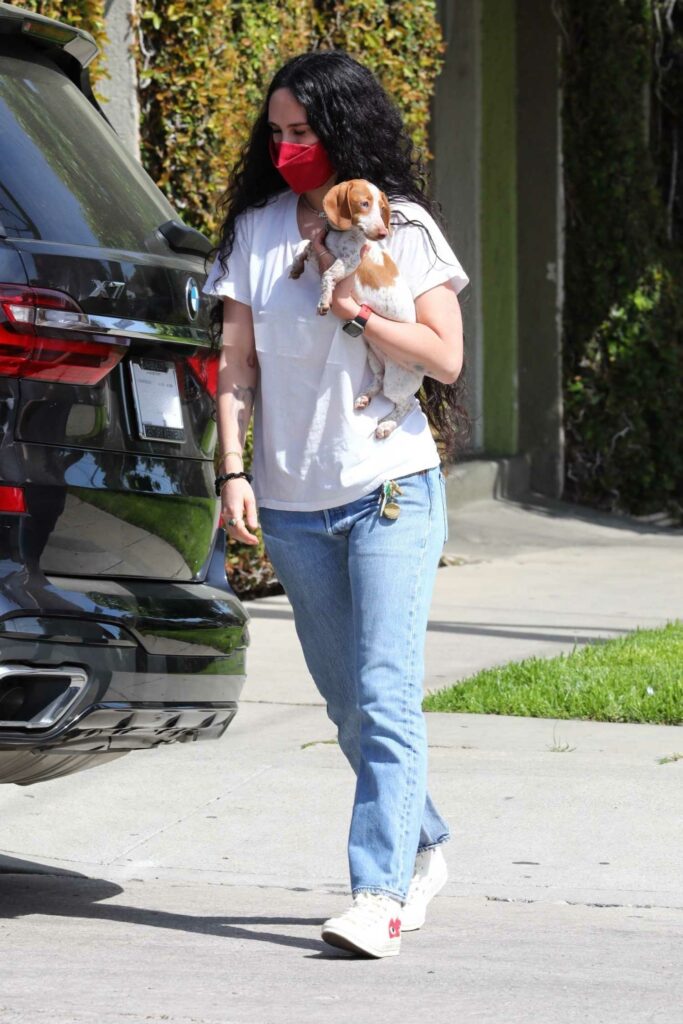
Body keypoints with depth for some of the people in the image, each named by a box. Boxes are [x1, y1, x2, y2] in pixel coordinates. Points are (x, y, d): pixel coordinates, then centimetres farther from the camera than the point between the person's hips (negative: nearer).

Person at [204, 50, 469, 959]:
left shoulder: (400, 227, -1)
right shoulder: (257, 231, 7)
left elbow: (445, 358, -4)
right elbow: (237, 362, 8)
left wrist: (357, 308, -14)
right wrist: (233, 469, -1)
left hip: (392, 492, -4)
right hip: (292, 502, 4)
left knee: (385, 696, -14)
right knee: (347, 702, 12)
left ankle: (379, 893, -19)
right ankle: (421, 848, 31)